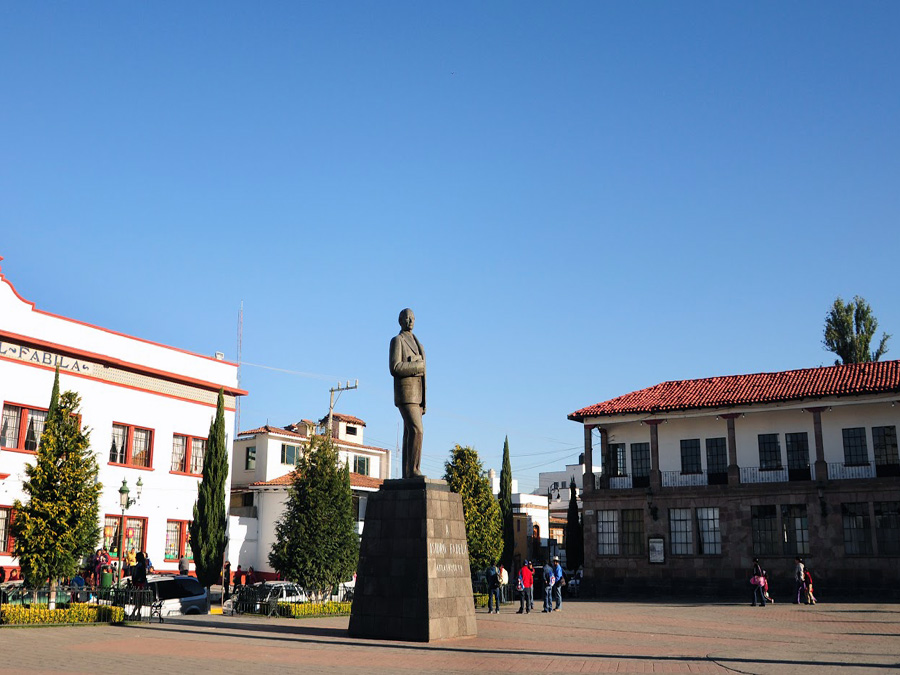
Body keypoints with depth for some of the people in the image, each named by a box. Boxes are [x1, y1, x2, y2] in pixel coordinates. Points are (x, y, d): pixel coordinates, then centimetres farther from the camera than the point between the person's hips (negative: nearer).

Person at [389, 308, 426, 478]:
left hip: (417, 394, 8)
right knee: (416, 430, -20)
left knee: (410, 433, 3)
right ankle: (413, 470, -21)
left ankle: (407, 473, 1)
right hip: (405, 392, -8)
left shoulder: (416, 343, 23)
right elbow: (395, 368, -16)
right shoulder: (397, 341, -3)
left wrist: (423, 401, 16)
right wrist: (420, 366, -12)